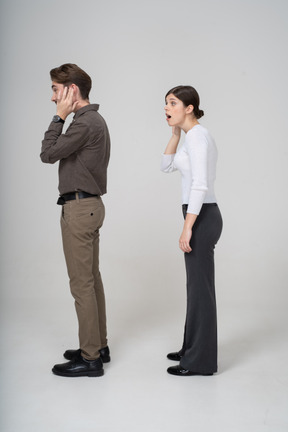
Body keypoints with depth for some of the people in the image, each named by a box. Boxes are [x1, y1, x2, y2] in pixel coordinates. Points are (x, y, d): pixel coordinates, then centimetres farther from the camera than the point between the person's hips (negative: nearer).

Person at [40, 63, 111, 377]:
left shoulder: (84, 122, -17)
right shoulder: (94, 120, 16)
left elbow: (48, 154, -16)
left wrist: (59, 117, -10)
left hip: (79, 208, -11)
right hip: (89, 205, 11)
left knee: (81, 283, -5)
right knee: (91, 278, 14)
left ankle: (90, 358, 2)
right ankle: (98, 346, 24)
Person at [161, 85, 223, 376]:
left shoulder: (197, 136, -16)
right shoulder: (193, 136, 15)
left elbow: (199, 185, -23)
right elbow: (166, 166, 22)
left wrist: (187, 228, -23)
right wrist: (175, 132, 11)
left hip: (201, 218, -10)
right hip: (202, 216, 10)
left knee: (200, 287, -2)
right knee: (197, 285, 16)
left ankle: (200, 361, 9)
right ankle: (194, 349, 28)